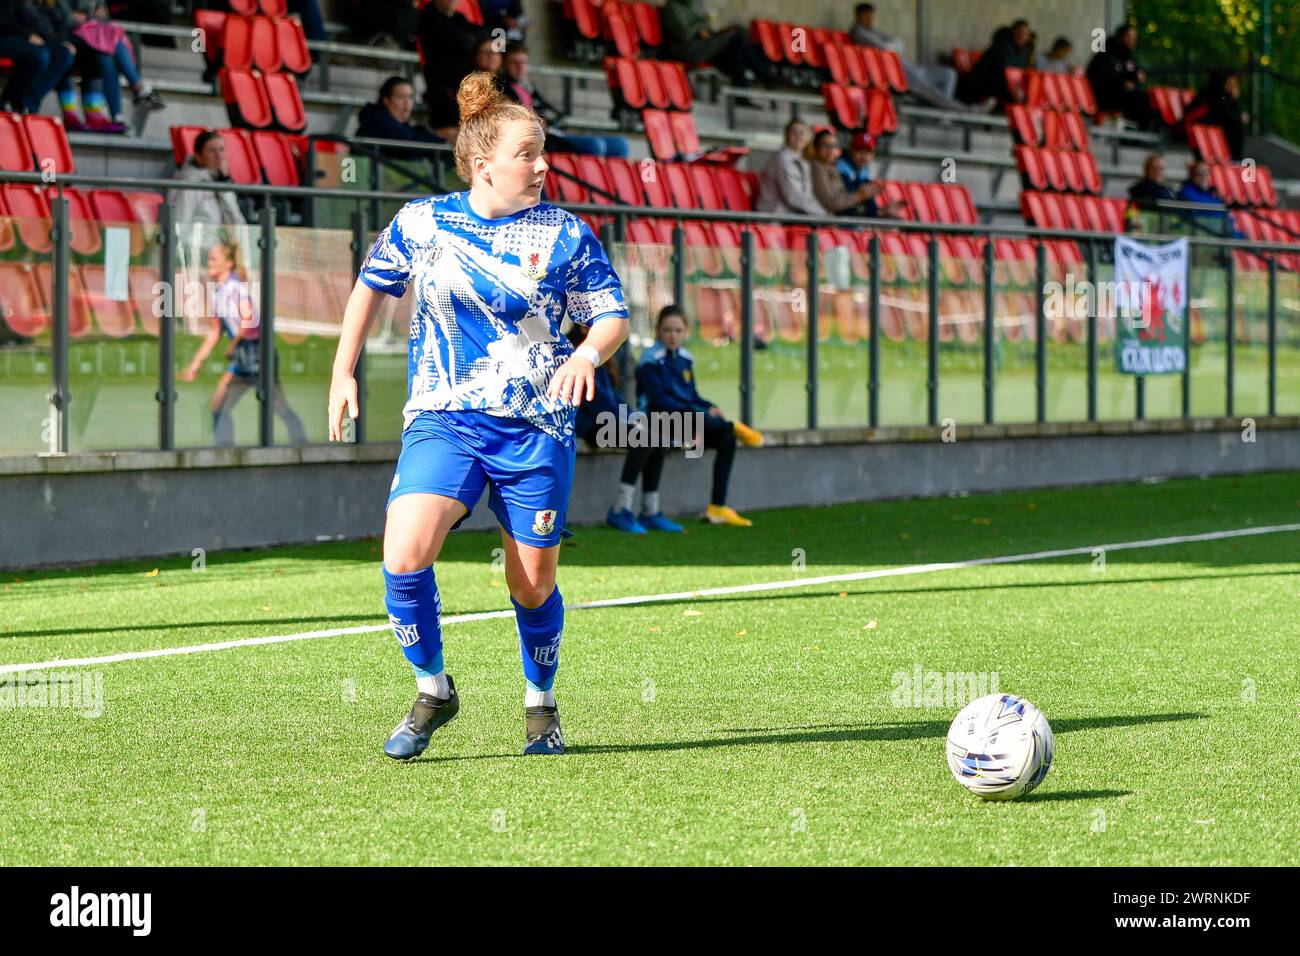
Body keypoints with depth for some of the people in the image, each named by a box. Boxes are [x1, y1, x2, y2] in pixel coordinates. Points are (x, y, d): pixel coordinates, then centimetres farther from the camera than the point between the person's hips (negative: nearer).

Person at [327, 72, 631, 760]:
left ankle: (541, 703, 32)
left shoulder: (564, 234, 0)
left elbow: (613, 315, 5)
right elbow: (371, 284, 19)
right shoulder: (420, 222, 2)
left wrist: (589, 352, -17)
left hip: (536, 429, 0)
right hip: (443, 420, 0)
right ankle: (432, 691, 2)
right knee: (404, 556, -20)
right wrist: (344, 371, 14)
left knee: (533, 584, 4)